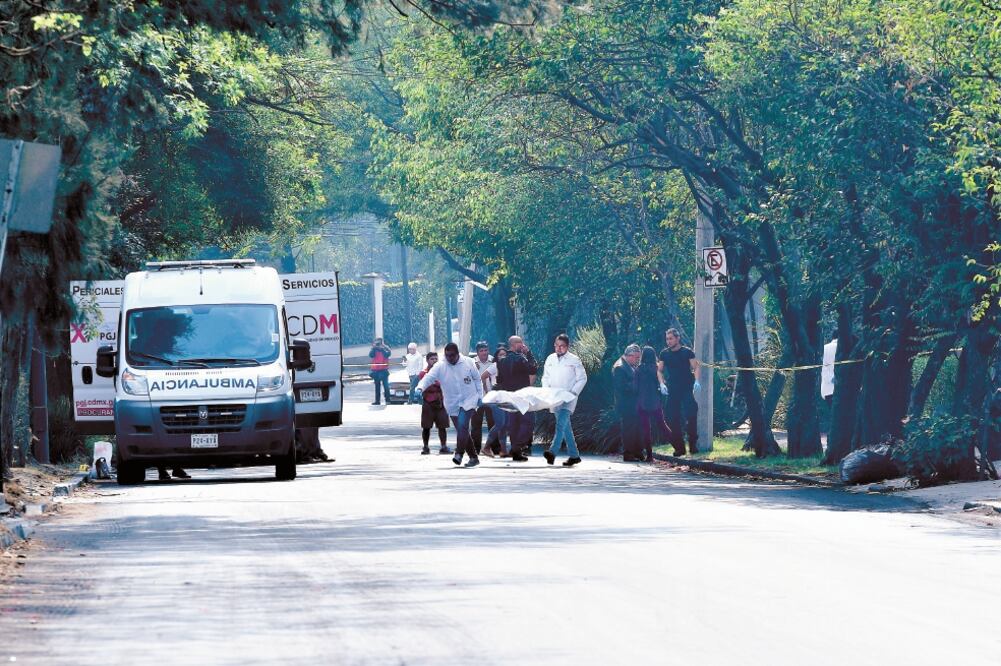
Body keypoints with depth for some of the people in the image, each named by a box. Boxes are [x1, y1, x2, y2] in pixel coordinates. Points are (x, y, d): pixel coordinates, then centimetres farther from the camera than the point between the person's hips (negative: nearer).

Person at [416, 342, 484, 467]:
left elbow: (477, 379, 7)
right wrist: (420, 388, -36)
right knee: (462, 431, 7)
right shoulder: (440, 367, -5)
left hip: (469, 401, -3)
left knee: (462, 425, -24)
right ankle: (473, 457, 20)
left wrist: (480, 396, 5)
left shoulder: (468, 362, -4)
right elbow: (428, 378, -17)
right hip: (452, 404, 3)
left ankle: (459, 454, -25)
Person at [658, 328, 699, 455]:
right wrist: (662, 383, -5)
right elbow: (659, 370, 12)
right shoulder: (664, 353, 8)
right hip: (672, 391, 3)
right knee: (673, 420, 2)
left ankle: (693, 444, -5)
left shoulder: (687, 352, 0)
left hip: (687, 389, -3)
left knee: (691, 415, -15)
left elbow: (695, 367, -2)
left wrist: (696, 381, -19)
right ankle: (679, 447, 9)